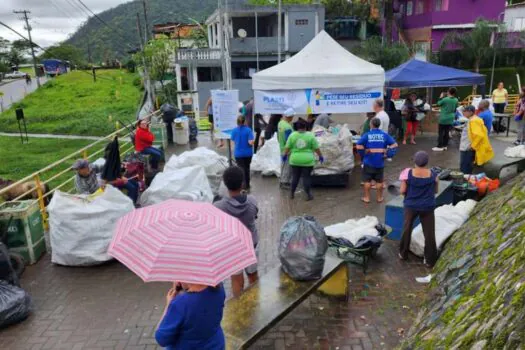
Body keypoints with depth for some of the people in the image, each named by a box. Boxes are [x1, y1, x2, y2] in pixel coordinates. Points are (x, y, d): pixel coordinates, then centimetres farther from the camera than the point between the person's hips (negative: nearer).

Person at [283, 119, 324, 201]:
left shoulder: (292, 135, -3)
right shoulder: (310, 136, -6)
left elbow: (287, 147, 0)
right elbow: (316, 148, -4)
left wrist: (285, 155, 14)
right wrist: (320, 156, 8)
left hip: (295, 160, 2)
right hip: (307, 160, -2)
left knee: (295, 177, 13)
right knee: (306, 177, 4)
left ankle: (292, 193, 19)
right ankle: (308, 195, 7)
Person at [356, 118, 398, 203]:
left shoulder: (367, 135, -7)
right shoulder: (384, 135, 0)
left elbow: (358, 146, -17)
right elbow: (394, 145, -3)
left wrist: (363, 154, -5)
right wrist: (386, 152, 0)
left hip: (369, 161, -2)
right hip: (380, 162, 2)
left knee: (367, 180, 8)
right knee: (379, 181, 12)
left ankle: (367, 198, 14)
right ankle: (380, 198, 22)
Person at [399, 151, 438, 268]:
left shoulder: (408, 174, -12)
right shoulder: (433, 175, -9)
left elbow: (402, 191, -8)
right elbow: (435, 191, 3)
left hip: (411, 206, 1)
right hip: (427, 207, 0)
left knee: (407, 229, 18)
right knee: (429, 233, 8)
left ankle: (403, 254, 30)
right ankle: (430, 260, 15)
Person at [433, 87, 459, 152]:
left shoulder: (445, 99, -17)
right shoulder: (456, 100, 0)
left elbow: (438, 104, -2)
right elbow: (455, 108, 11)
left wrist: (441, 97, 10)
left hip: (443, 118, -6)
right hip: (451, 118, 6)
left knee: (441, 132, -1)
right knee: (447, 132, 12)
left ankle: (440, 146, -2)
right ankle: (445, 145, 16)